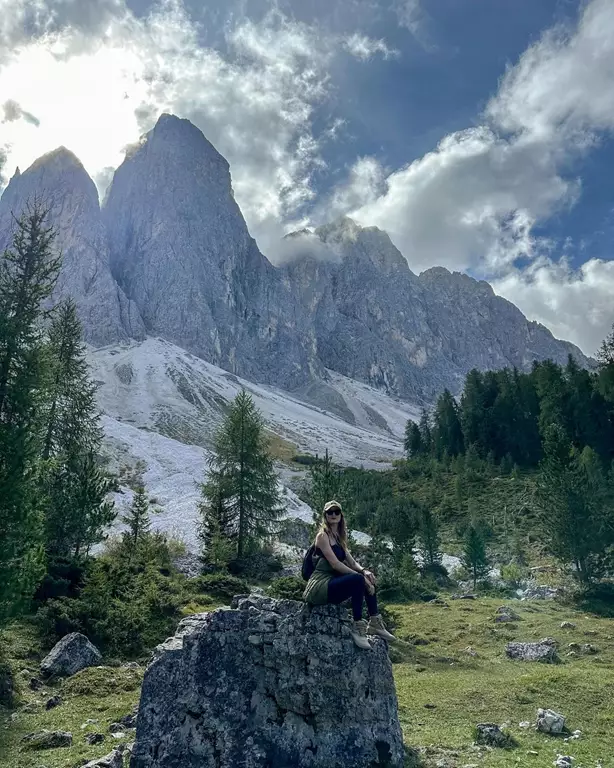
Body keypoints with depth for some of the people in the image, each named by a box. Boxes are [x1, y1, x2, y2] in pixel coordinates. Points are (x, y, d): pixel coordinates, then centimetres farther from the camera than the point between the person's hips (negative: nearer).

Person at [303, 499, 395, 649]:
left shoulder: (338, 537, 16)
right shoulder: (322, 536, -10)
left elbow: (351, 562, 10)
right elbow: (335, 564, -20)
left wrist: (364, 571, -11)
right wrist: (360, 575, -22)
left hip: (331, 583, 9)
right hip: (319, 587, -9)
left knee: (368, 579, 2)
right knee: (358, 580, -26)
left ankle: (374, 623, 5)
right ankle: (358, 628, -18)